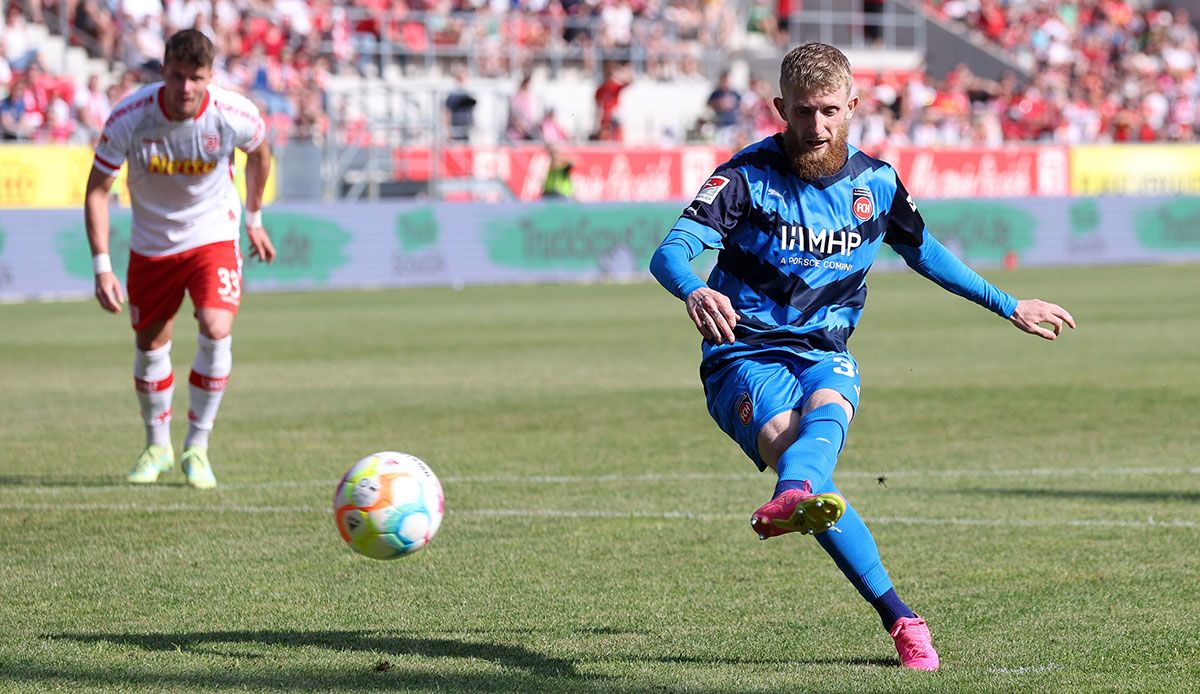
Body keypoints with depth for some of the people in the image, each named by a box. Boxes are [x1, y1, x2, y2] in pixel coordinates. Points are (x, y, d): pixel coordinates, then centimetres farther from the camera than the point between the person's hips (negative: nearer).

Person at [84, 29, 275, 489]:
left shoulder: (235, 115, -22)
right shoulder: (129, 118, -24)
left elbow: (258, 153, 4)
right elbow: (97, 190, -14)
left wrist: (254, 219, 14)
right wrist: (102, 266, -20)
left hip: (213, 237, -1)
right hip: (151, 242, 1)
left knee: (216, 331, -20)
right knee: (150, 344, 9)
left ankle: (197, 448, -4)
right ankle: (157, 446, 33)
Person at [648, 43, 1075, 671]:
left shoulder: (876, 182, 6)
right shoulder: (748, 176, -9)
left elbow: (924, 252, 25)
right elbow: (670, 251, -21)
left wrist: (1008, 306, 29)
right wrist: (695, 292, -45)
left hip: (824, 356, 3)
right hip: (744, 356, -3)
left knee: (829, 411, -35)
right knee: (789, 443, -33)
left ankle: (791, 498, -72)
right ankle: (898, 617, -37)